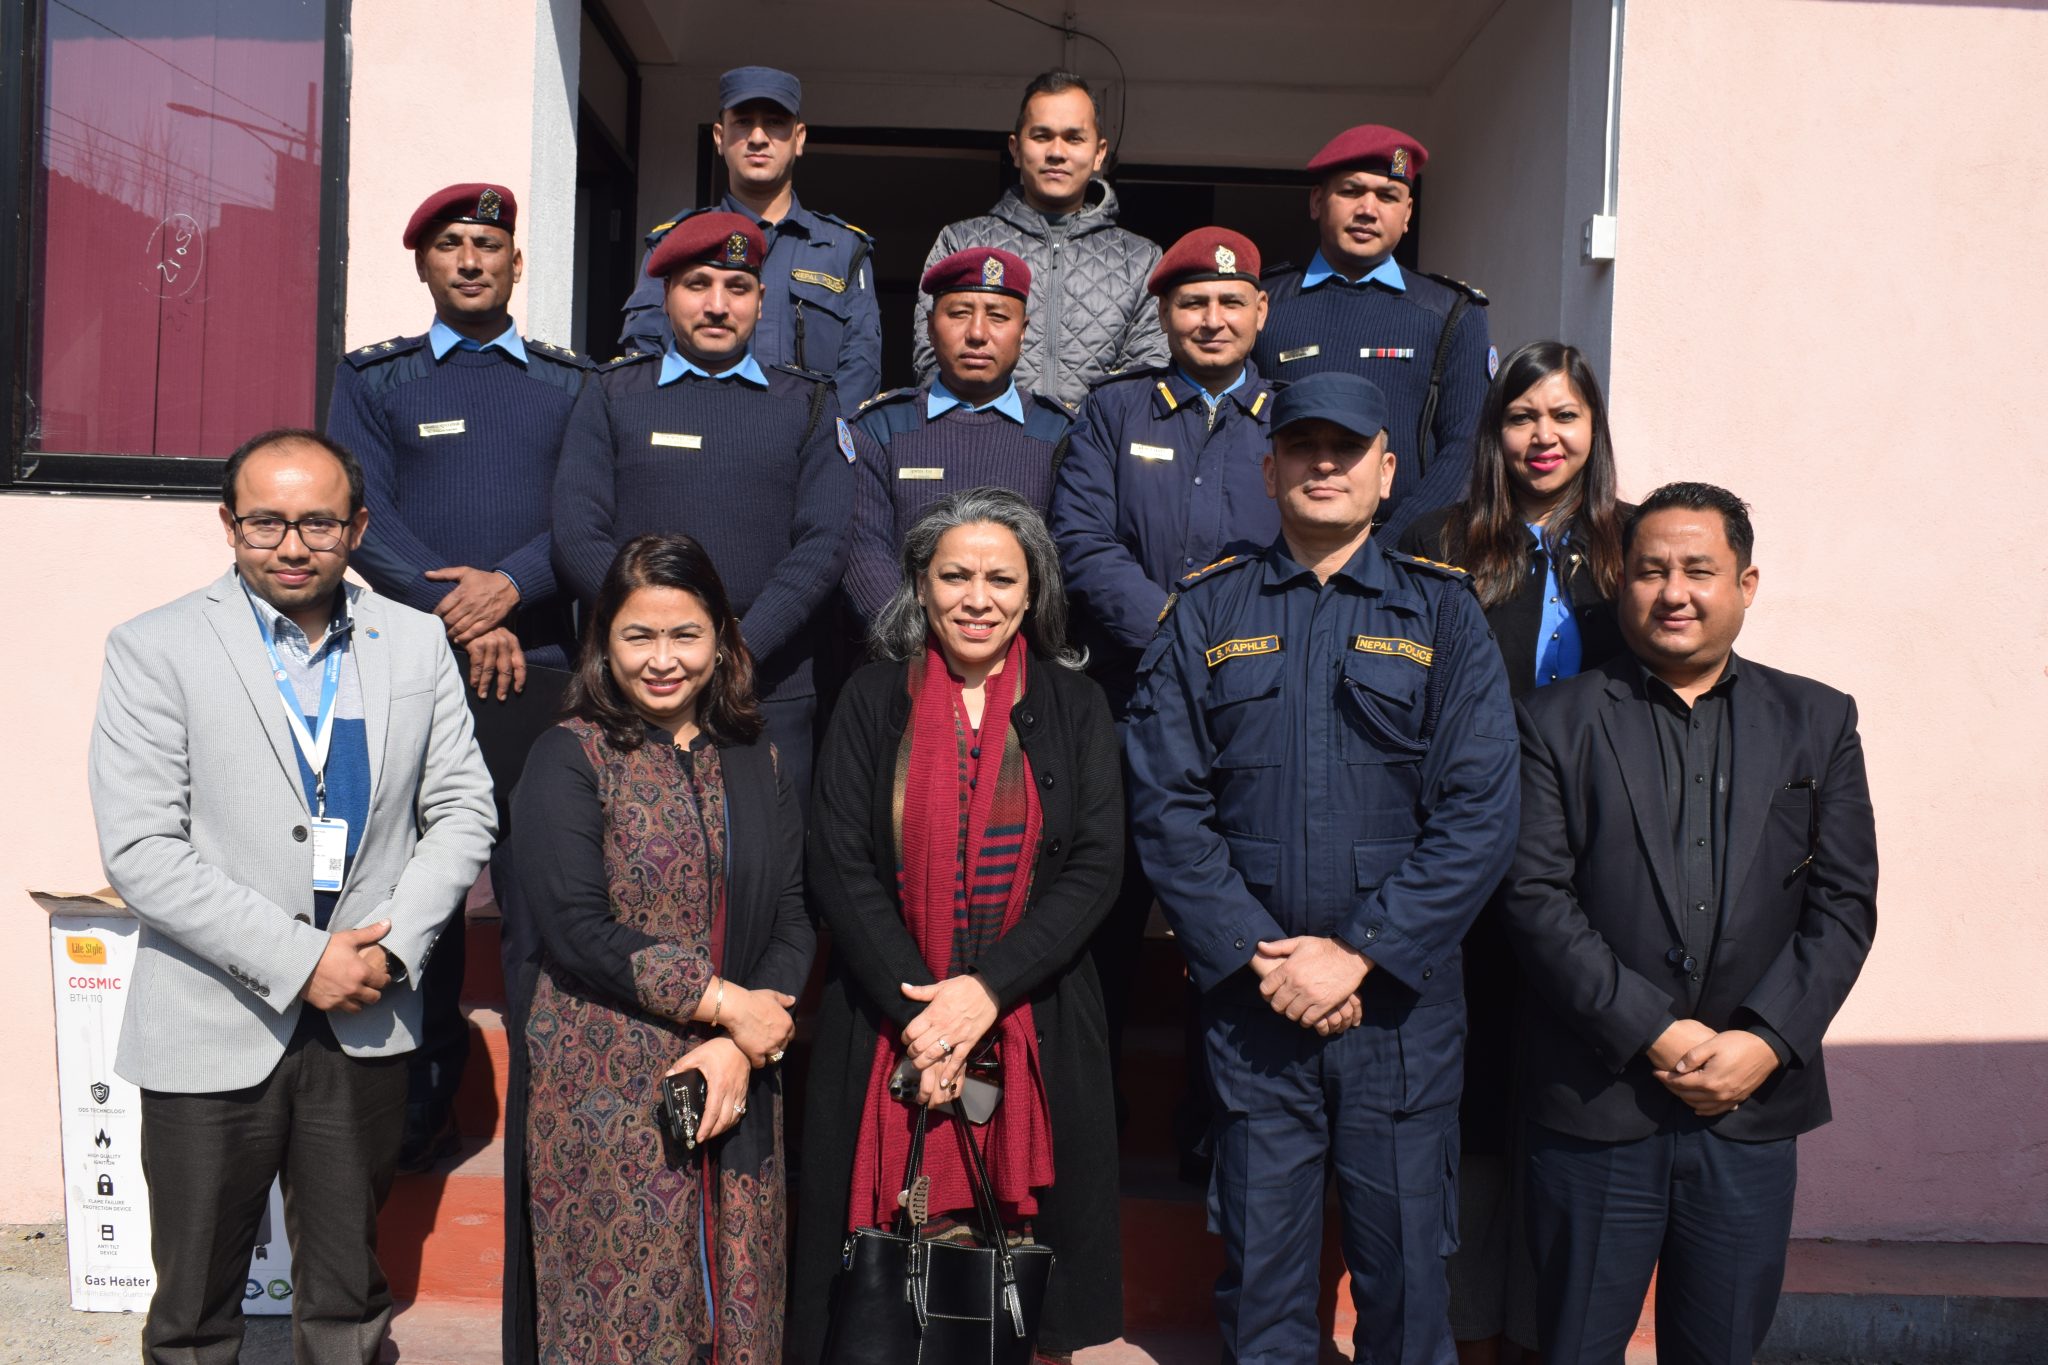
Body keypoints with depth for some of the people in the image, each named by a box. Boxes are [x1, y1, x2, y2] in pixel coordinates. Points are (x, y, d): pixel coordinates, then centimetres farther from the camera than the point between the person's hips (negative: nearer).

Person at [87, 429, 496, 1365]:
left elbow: (463, 810, 6)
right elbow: (140, 854, -13)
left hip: (365, 1027, 3)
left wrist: (395, 944, -9)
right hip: (212, 1031, -2)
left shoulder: (416, 642, 4)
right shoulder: (155, 651, -7)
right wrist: (297, 961, -16)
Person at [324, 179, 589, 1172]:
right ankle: (422, 1105, 10)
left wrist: (509, 585, -12)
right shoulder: (372, 379, 13)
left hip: (543, 670, 0)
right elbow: (364, 517, 1)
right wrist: (461, 613, -10)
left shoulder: (574, 385, 15)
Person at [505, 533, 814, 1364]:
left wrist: (738, 1048, -10)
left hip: (736, 1096, 4)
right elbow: (576, 928, -12)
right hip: (606, 1097, -4)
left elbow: (794, 922, 5)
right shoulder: (570, 759, -2)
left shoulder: (756, 765, 11)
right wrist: (723, 1000, -13)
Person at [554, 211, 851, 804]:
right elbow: (578, 537, 1)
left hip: (769, 684, 0)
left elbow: (824, 546, 1)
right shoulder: (612, 395, 11)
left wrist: (739, 648, -12)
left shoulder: (809, 405, 12)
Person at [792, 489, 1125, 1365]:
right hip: (889, 1024, 0)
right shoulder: (873, 701, 3)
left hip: (1035, 1031, 1)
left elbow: (1094, 867, -3)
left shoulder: (1073, 708, 5)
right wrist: (917, 1012, -13)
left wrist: (988, 990, -14)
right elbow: (840, 866, -3)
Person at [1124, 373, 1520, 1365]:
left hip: (1400, 994, 0)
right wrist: (1257, 955, -11)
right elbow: (1165, 804, -1)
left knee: (1405, 1270, 9)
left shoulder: (1443, 613, 4)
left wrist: (1358, 954, -12)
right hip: (1251, 1001, 1)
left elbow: (1481, 814, -4)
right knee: (1259, 1278, 10)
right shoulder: (1206, 612, 6)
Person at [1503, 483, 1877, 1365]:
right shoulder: (1558, 721, 1)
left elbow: (1844, 904, 3)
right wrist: (1652, 1033, -13)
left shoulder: (1818, 722, 9)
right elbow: (1536, 897, -7)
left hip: (1754, 1110, 2)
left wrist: (1766, 1043, -9)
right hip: (1594, 1107, -2)